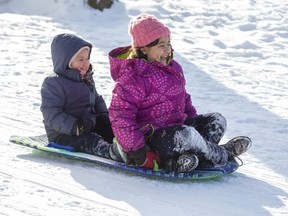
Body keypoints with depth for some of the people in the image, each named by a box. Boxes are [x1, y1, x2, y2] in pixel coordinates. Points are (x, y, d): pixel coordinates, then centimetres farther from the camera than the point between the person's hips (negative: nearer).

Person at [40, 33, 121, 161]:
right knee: (89, 141, -36)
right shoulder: (54, 84, -13)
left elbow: (97, 100, 29)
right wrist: (74, 127, -32)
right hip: (62, 135, -10)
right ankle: (109, 151, -61)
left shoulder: (87, 80, 16)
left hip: (89, 126, 10)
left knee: (110, 131, -12)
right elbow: (51, 114, -21)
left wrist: (103, 115, 6)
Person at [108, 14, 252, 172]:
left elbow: (184, 98, 27)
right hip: (149, 138, -10)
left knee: (217, 120, 1)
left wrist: (195, 121, 15)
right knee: (185, 135, -37)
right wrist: (136, 150, -24)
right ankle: (222, 155, -7)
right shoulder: (132, 77, -18)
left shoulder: (173, 67, 12)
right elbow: (121, 117, -22)